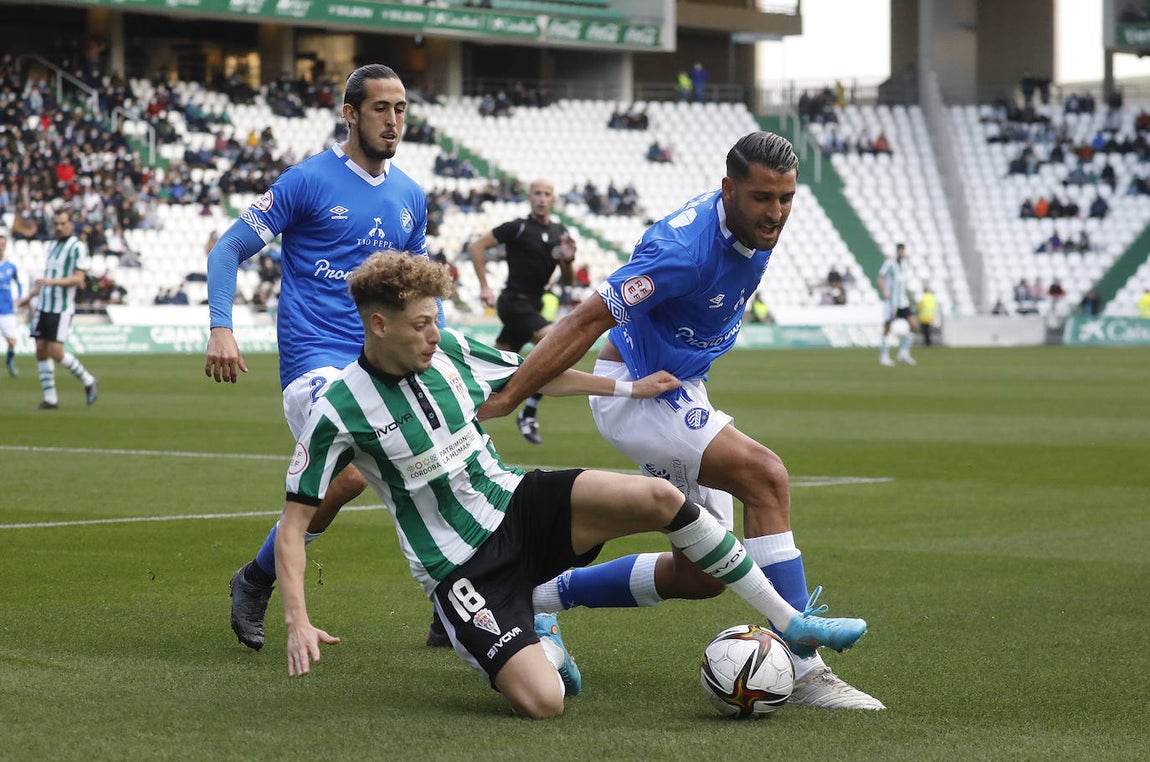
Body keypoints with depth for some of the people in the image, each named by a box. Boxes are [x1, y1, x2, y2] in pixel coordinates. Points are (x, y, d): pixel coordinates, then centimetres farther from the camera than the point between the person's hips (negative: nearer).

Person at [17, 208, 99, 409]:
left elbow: (78, 279, -16)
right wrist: (30, 296, 28)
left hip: (62, 308, -7)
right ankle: (50, 398, 7)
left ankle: (89, 382, 8)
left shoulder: (77, 247, -9)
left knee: (56, 352, -12)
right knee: (41, 351, 2)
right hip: (43, 306, 7)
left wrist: (51, 281, -26)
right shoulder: (53, 246, 15)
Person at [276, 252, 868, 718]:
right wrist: (298, 623, -23)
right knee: (542, 703, -26)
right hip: (462, 568, -5)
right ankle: (537, 641, 12)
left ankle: (790, 624, -6)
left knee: (658, 497, -20)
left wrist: (626, 389, 21)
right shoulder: (338, 411, -15)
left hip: (519, 504, 5)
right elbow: (293, 522, -12)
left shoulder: (450, 350, -1)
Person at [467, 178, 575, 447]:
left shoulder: (560, 232, 10)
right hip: (515, 302, -7)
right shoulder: (518, 228, -9)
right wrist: (484, 286, -10)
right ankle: (528, 415, -13)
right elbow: (476, 246, -7)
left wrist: (568, 259, -8)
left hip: (531, 306, 7)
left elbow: (567, 281, 13)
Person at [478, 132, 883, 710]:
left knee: (700, 575, 8)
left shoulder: (756, 230, -3)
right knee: (765, 475, -28)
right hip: (635, 394, -9)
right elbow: (587, 321, -26)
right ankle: (800, 668, -27)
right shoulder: (685, 248, -28)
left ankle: (539, 595, 22)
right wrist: (504, 398, -26)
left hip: (681, 395, 9)